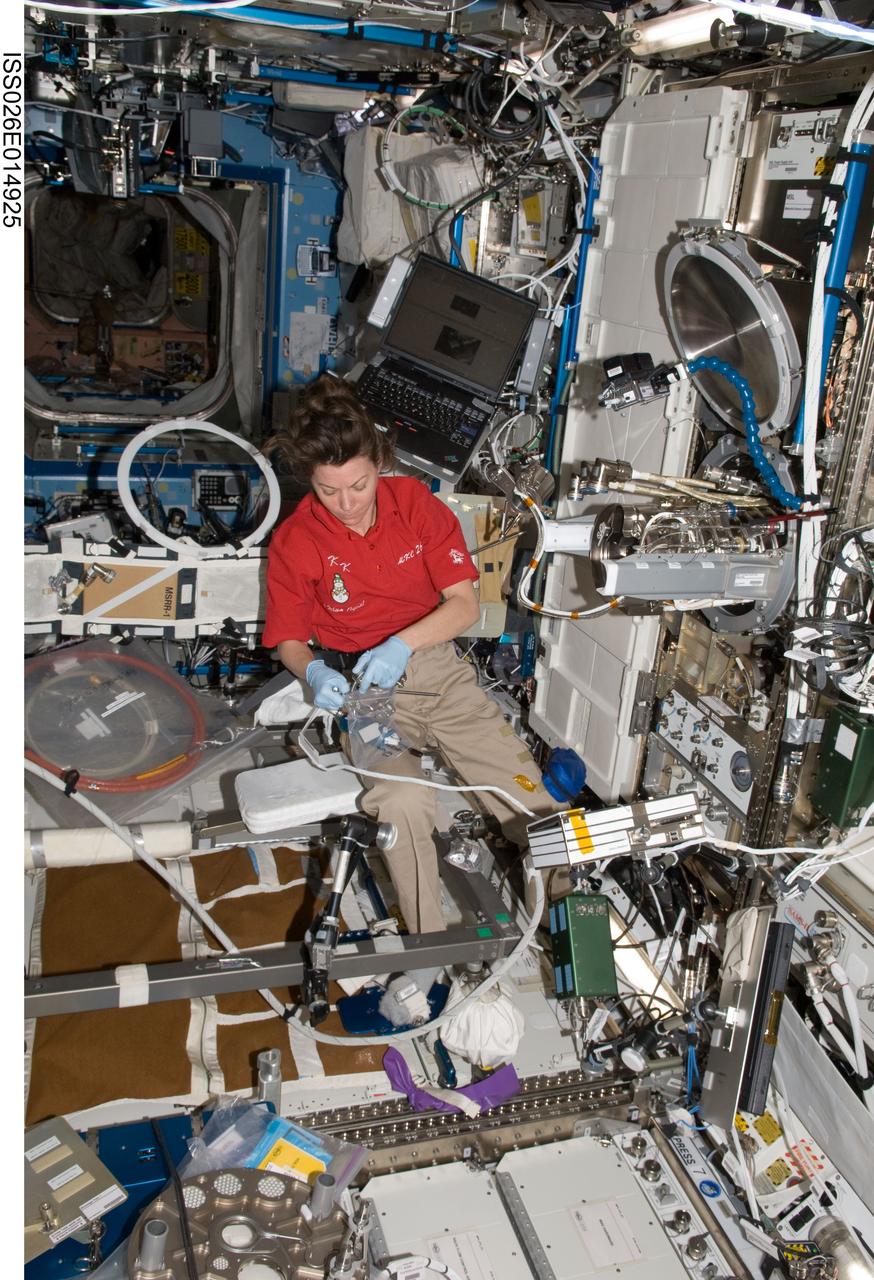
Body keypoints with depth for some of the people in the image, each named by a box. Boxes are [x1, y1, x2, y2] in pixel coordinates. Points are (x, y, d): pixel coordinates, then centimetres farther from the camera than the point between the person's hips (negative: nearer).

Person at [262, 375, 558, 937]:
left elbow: (465, 603, -5)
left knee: (527, 796, -12)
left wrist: (400, 646, -22)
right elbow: (289, 640, 3)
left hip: (437, 666, 2)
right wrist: (315, 673, -21)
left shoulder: (415, 501, -2)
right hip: (359, 686, -2)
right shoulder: (294, 541, -6)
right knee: (402, 801, -31)